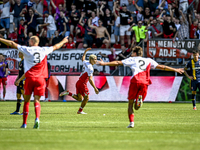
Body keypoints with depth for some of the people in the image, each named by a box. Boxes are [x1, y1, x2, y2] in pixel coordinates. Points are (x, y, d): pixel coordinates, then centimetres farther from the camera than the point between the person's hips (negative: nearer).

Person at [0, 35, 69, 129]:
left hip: (30, 78, -2)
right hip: (40, 79, 2)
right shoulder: (44, 50, 8)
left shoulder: (27, 50, 0)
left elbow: (12, 44, 1)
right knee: (37, 101, 2)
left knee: (26, 101, 7)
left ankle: (24, 123, 8)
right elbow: (56, 47, 25)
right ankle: (37, 118, -23)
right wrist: (63, 41, 44)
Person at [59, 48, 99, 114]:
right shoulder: (90, 68, -19)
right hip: (82, 84, -9)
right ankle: (80, 111, 7)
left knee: (79, 98, 13)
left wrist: (85, 51, 46)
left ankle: (67, 93, 4)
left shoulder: (86, 63, 7)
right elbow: (90, 80, -25)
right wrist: (95, 88, -26)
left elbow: (83, 59, 34)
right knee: (86, 98, 4)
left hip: (78, 83, 9)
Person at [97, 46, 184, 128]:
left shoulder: (132, 60, 17)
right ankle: (139, 99, -27)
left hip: (135, 81, -3)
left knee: (130, 104, 8)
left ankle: (131, 122, -6)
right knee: (136, 107, 8)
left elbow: (118, 63, 13)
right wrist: (175, 70, 35)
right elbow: (162, 67, 27)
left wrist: (105, 64, 17)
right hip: (145, 82, 3)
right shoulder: (148, 61, 25)